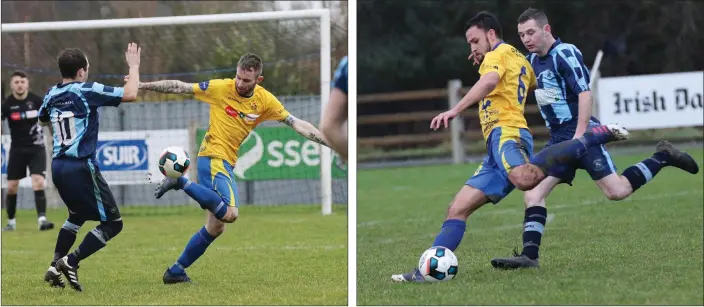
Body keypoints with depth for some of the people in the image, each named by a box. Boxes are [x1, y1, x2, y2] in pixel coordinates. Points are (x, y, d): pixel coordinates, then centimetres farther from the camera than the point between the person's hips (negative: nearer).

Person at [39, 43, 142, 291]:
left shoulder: (52, 95, 9)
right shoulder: (87, 91, -11)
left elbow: (43, 120, 31)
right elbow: (130, 94, -15)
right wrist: (134, 67, -1)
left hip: (58, 166, 8)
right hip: (81, 168, -8)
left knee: (78, 215, 30)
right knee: (112, 223, 1)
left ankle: (55, 268, 20)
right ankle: (71, 261, -12)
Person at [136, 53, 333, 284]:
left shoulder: (265, 101, 3)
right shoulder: (221, 88, -8)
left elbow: (298, 125, 5)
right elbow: (179, 87, -2)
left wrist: (331, 142, -1)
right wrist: (140, 85, -2)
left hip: (227, 164, 7)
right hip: (213, 157, -7)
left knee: (215, 227, 8)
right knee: (230, 213, -28)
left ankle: (176, 271, 18)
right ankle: (181, 183, -16)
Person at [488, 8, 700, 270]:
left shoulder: (565, 54, -13)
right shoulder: (533, 60, 12)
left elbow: (585, 94, -19)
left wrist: (579, 136, -23)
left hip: (582, 135, -8)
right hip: (558, 140, 8)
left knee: (616, 191, -13)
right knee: (532, 193, -6)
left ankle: (663, 158, 8)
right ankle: (529, 256, -8)